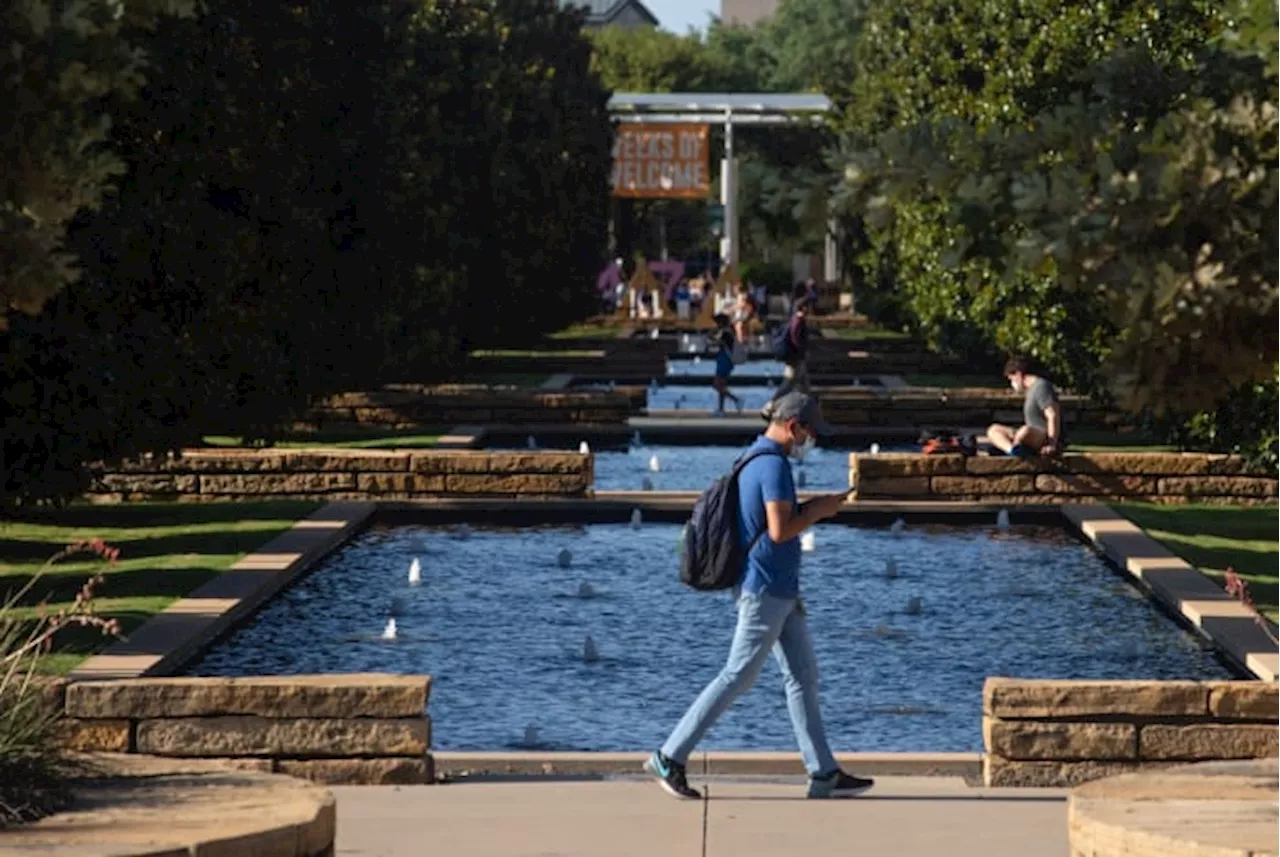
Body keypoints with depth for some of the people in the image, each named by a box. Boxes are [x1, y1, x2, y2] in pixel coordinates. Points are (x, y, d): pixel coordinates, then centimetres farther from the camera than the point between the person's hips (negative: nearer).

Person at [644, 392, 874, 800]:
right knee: (737, 677, -5)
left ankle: (824, 774, 10)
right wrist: (816, 511, -11)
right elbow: (779, 530, -25)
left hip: (780, 592, 11)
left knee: (803, 676, 9)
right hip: (766, 590, -11)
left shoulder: (753, 460, 13)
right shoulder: (775, 466, -18)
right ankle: (670, 757, -1)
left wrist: (812, 508, 14)